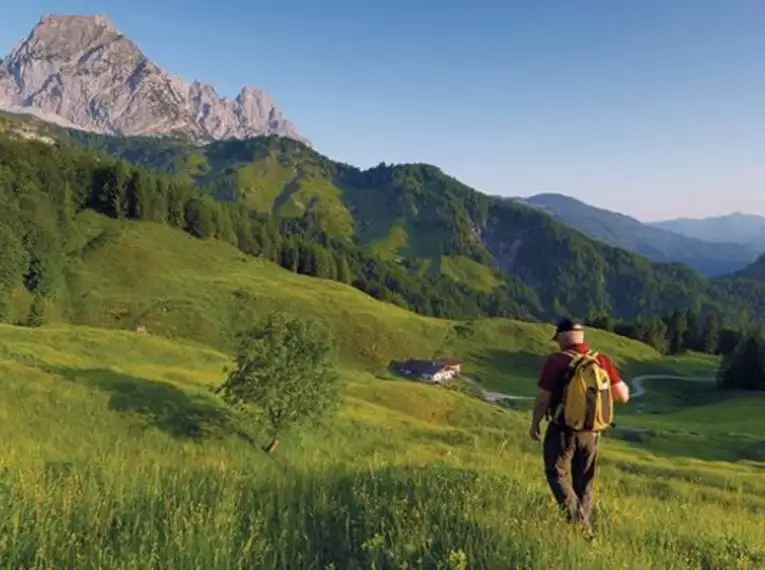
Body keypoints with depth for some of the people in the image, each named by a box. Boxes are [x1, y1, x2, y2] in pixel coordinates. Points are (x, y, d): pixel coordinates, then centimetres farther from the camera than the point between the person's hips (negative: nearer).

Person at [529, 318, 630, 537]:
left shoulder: (556, 361, -15)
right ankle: (584, 524, 23)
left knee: (556, 473, 8)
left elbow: (543, 398, -12)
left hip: (563, 428, -4)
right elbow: (623, 396, 0)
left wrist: (535, 424, 3)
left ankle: (576, 518, -10)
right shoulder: (602, 360, -3)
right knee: (585, 481, 17)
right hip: (591, 431, 5)